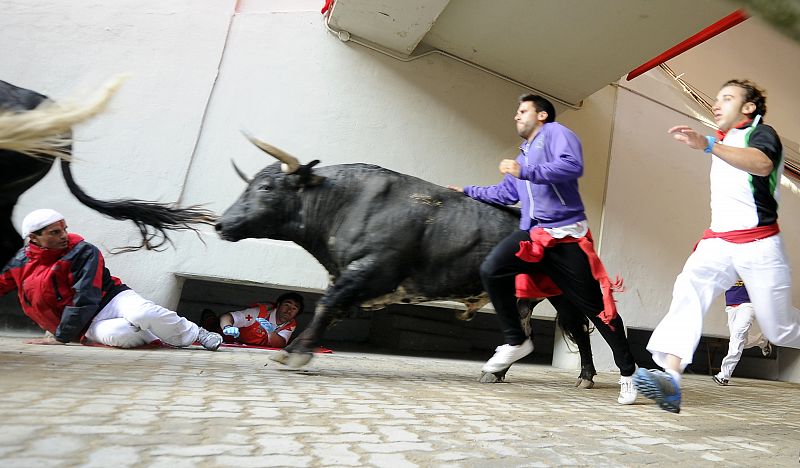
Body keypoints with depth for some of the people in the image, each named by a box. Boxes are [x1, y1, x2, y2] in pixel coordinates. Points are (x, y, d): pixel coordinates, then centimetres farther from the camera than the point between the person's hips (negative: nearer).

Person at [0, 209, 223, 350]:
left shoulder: (83, 252, -8)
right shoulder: (19, 264, 4)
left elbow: (85, 298, -13)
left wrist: (61, 336, -13)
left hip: (111, 298, -1)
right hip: (87, 325, 1)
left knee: (143, 313, -36)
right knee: (118, 334, -36)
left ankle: (196, 334, -13)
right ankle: (158, 337, -7)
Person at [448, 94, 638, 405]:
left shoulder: (555, 132, 2)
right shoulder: (523, 155, 27)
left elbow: (573, 165, -18)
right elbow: (506, 193, 37)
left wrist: (525, 172, -19)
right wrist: (469, 192, 40)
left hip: (566, 236, -6)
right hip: (531, 233, 7)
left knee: (595, 307, -2)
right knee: (491, 271, -19)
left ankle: (628, 373, 17)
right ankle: (516, 341, -3)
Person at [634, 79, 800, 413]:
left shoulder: (761, 133, -3)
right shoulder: (723, 142, 21)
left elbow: (762, 163, -30)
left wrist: (707, 145, -42)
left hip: (758, 244, -5)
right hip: (717, 241, 5)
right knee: (688, 289, -25)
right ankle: (669, 379, -39)